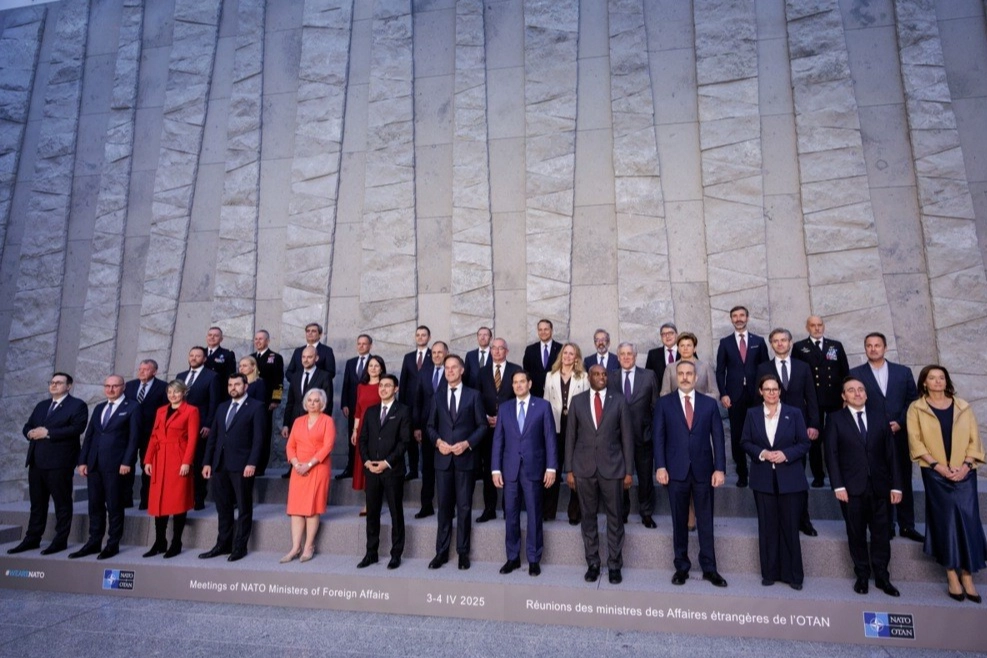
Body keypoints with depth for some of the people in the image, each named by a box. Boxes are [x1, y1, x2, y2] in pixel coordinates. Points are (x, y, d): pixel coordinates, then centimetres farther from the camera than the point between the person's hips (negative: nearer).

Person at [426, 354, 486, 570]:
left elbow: (482, 425, 0)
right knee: (444, 506, 8)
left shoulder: (473, 395, 2)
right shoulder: (438, 397, 11)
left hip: (465, 458, -2)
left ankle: (463, 552, 15)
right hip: (443, 458, 2)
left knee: (464, 506, 4)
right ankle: (442, 551, 17)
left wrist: (467, 443, -13)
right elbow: (430, 426, 12)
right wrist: (438, 441, -7)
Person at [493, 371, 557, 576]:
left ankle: (534, 559, 17)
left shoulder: (543, 406, 1)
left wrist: (551, 467, -8)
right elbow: (498, 440, 6)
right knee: (511, 515, 8)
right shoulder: (504, 408, 8)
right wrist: (496, 469, 1)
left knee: (534, 515, 6)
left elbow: (550, 438, -2)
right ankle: (513, 558, 21)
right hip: (510, 469, 2)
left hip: (533, 468, -2)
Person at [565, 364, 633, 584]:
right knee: (588, 517, 9)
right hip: (584, 468, 1)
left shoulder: (619, 401, 2)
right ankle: (592, 563, 23)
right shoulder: (577, 401, 4)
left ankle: (614, 565, 20)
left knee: (615, 518, 6)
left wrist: (629, 471, 0)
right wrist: (570, 469, 2)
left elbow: (627, 437, 2)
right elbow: (571, 436, 5)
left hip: (612, 468, -1)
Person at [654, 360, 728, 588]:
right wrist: (660, 466, -9)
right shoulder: (664, 403, 4)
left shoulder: (710, 404, 6)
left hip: (703, 471, 1)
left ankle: (709, 568, 20)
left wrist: (719, 468, -5)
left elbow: (718, 438, 3)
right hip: (676, 471, 0)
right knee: (679, 522, 9)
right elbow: (659, 437, 0)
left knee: (705, 522, 8)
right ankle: (681, 567, 21)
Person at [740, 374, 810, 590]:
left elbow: (804, 443, 0)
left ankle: (793, 574, 16)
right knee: (767, 527, 7)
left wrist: (786, 454, -16)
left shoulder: (794, 413, 1)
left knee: (790, 526, 4)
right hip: (763, 478, 1)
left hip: (789, 478, -1)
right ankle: (769, 572, 18)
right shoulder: (752, 414, 5)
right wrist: (761, 453, -13)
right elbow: (745, 442, 4)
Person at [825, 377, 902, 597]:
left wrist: (896, 485, 1)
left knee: (882, 534, 8)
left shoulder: (879, 416, 8)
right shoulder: (835, 419, 1)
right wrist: (838, 486, -11)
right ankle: (862, 576, 20)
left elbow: (891, 452, 6)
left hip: (880, 486, 2)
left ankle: (882, 576, 22)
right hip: (852, 487, -2)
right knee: (856, 534, 8)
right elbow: (831, 454, -3)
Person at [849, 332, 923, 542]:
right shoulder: (855, 374, 1)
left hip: (900, 435, 2)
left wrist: (900, 423, -7)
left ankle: (907, 526, 18)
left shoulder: (903, 371, 7)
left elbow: (913, 400, 6)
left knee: (904, 482, 8)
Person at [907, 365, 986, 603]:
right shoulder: (916, 409, 3)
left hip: (964, 472, 2)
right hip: (935, 474, -2)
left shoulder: (963, 407, 10)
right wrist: (938, 466, -12)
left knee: (968, 519, -2)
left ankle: (967, 575, 6)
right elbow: (915, 441, -3)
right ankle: (952, 574, 6)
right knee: (945, 520, 0)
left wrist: (966, 464, -8)